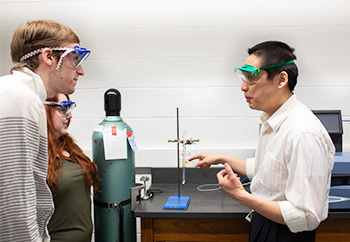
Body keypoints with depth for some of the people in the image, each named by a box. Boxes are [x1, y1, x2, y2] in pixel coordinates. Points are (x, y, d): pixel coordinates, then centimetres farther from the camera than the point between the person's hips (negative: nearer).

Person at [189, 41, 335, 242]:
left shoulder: (304, 134, -28)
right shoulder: (272, 119, 2)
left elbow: (306, 216, -28)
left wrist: (241, 196, -29)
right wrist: (222, 159, 17)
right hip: (263, 223, 8)